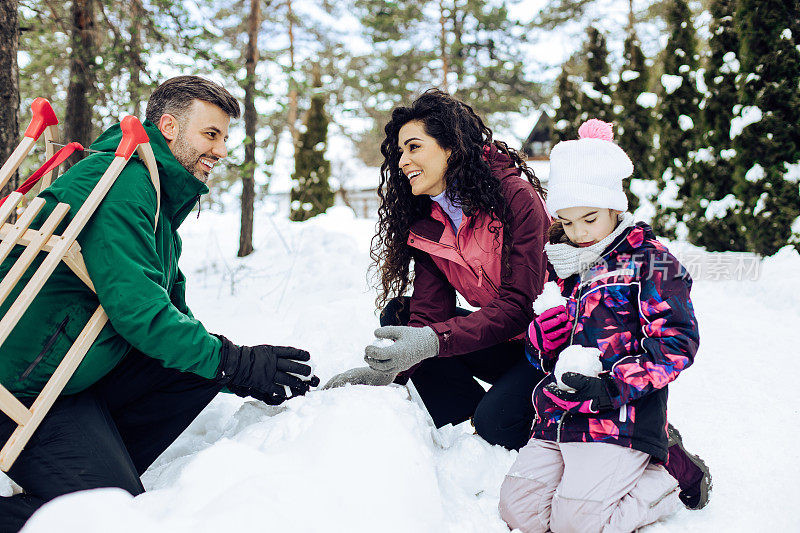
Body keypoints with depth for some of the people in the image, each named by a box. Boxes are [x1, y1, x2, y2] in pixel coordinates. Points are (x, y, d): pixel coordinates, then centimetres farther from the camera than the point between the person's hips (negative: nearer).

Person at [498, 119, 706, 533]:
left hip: (622, 421, -7)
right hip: (558, 420, 7)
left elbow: (677, 342, -10)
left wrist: (611, 385, -20)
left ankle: (662, 481, 8)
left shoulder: (649, 261, -2)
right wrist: (541, 343, -2)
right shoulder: (569, 268, 17)